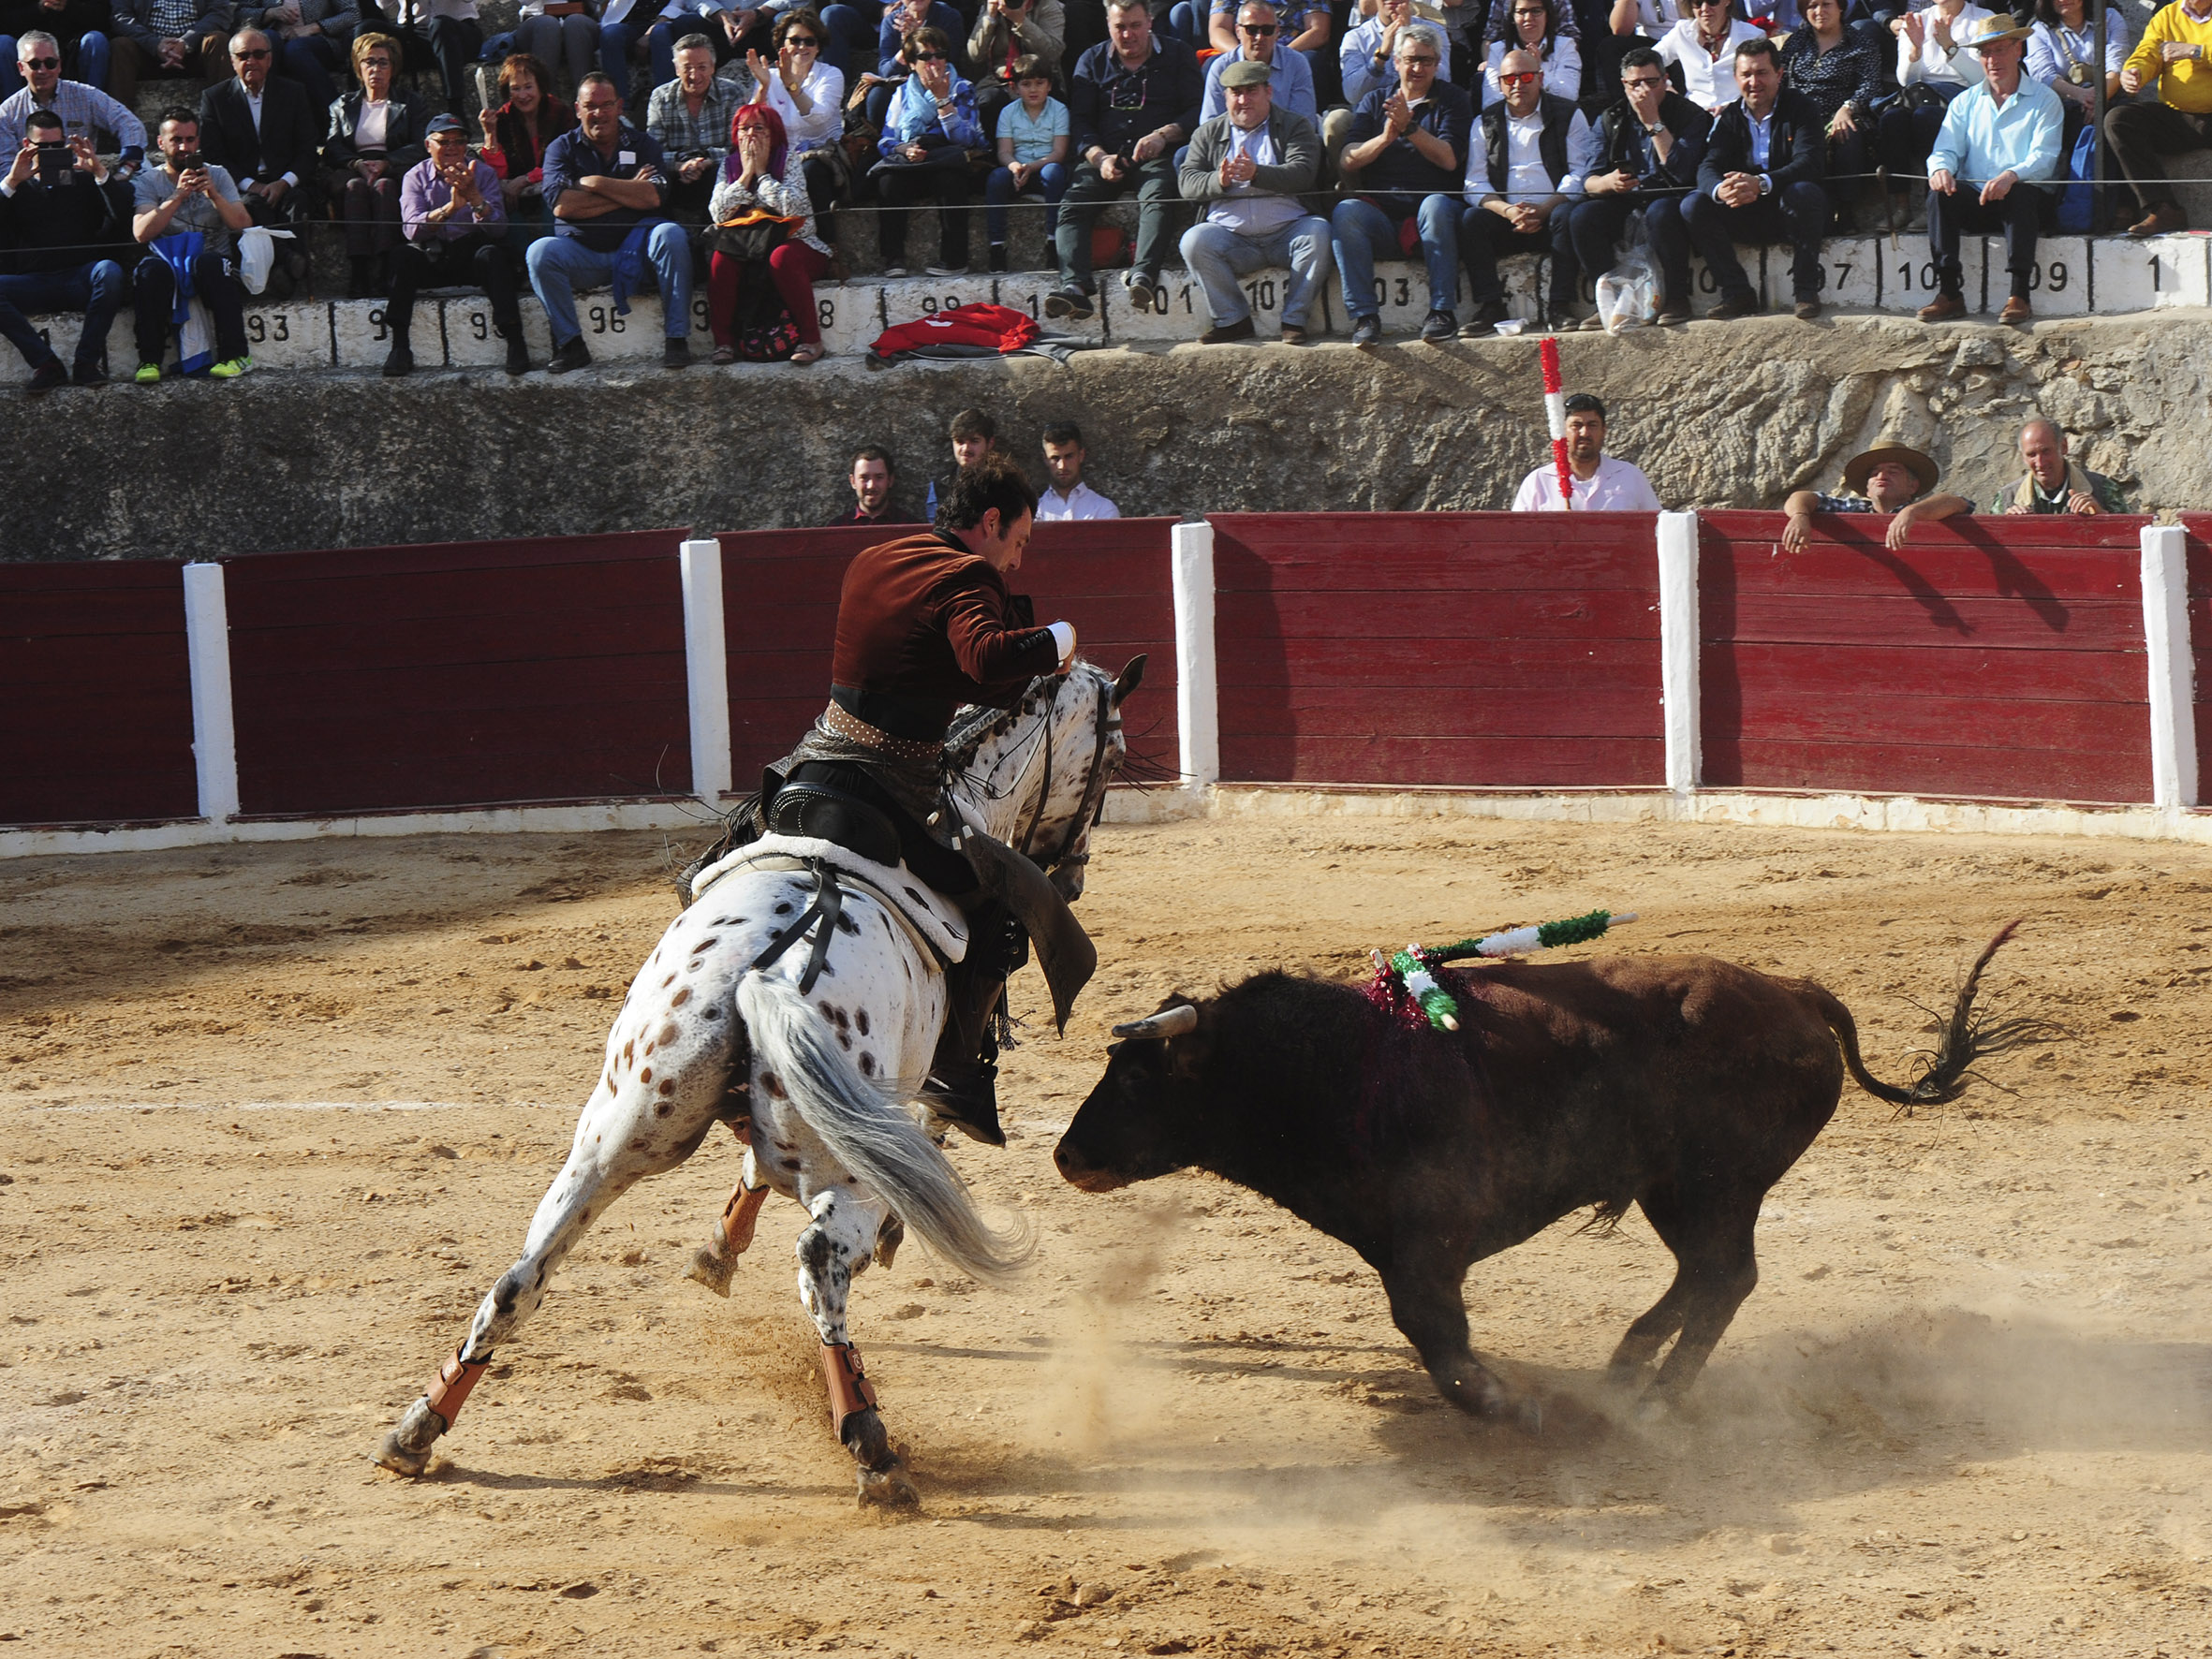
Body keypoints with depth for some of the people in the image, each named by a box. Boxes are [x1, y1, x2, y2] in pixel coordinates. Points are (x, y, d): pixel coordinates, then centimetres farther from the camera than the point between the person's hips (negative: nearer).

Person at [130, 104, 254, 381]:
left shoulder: (217, 176, 12)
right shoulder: (148, 182, 8)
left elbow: (243, 225, -2)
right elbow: (141, 233, -10)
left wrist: (214, 195, -17)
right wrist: (178, 197, -19)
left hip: (214, 267, 0)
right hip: (168, 264, 0)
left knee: (207, 263, -35)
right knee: (151, 268, -34)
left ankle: (234, 356, -32)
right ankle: (149, 360, -30)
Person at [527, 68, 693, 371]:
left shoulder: (642, 145, 10)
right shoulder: (562, 148, 8)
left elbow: (653, 197, -9)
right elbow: (561, 205, -10)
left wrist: (595, 183, -8)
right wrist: (628, 192, -7)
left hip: (633, 248, 0)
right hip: (581, 252, 0)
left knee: (671, 235, -29)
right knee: (540, 252, -28)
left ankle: (676, 339, -26)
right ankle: (571, 344, -21)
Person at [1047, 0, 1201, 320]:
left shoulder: (1176, 56, 12)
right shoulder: (1092, 61, 17)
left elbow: (1196, 111, 4)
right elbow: (1080, 120, 10)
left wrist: (1164, 135, -15)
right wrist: (1099, 158, -9)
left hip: (1158, 159, -2)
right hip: (1106, 158, 2)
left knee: (1154, 199, -36)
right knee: (1072, 203, -27)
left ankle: (1143, 275, -56)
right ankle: (1074, 286, -44)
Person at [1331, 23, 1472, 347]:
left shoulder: (1452, 100, 11)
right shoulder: (1375, 102, 18)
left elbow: (1449, 159, -5)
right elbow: (1348, 160, 5)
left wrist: (1410, 128, -15)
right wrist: (1385, 137, -12)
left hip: (1434, 202, -2)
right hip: (1382, 214, 2)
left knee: (1436, 205, -37)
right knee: (1345, 212, -29)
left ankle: (1442, 311, -34)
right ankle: (1364, 315, -31)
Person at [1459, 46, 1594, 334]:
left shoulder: (1568, 115, 9)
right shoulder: (1486, 123, 15)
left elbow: (1580, 174, -2)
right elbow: (1475, 183, 7)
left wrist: (1544, 210, -17)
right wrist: (1507, 211, -15)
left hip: (1551, 215, -2)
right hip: (1507, 223, 2)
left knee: (1566, 215, -34)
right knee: (1471, 219, -26)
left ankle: (1560, 306, -31)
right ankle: (1490, 308, -27)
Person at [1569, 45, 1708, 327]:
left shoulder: (1690, 116, 0)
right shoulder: (1611, 120, 11)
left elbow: (1682, 171, -16)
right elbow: (1589, 180, 3)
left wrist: (1653, 122, -15)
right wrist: (1608, 182, -22)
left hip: (1668, 198, -4)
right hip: (1624, 203, 4)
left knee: (1659, 213, -39)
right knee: (1581, 216, -26)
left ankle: (1676, 298, -24)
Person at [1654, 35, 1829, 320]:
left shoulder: (1800, 109, -4)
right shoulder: (1730, 117, 8)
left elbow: (1810, 163, -21)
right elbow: (1708, 168, -5)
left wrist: (1761, 184, -39)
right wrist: (1720, 190, -33)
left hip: (1789, 214, -4)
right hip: (1747, 217, 4)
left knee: (1803, 193, -36)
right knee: (1693, 205, -18)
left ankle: (1806, 290, -25)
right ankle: (1737, 293, -14)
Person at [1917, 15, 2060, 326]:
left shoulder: (2044, 100, 8)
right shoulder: (1965, 102, 20)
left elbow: (2044, 158, -6)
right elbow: (1946, 149, 9)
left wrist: (2011, 176, -29)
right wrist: (1940, 169, -18)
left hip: (2022, 198, -3)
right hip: (1974, 201, 3)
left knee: (2022, 193, -37)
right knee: (1940, 194, -28)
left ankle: (2019, 296, -42)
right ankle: (1949, 293, -33)